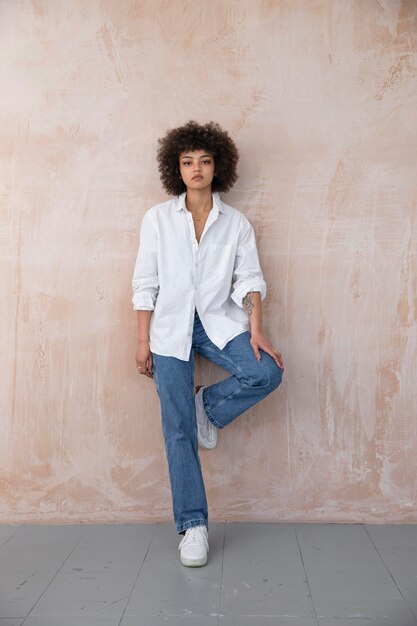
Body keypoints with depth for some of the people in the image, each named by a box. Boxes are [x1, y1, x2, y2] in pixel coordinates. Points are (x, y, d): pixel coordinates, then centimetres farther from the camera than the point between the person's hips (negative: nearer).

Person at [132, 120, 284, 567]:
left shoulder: (236, 223, 6)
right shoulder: (157, 219, 4)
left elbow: (249, 278, 0)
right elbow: (145, 283, 3)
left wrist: (256, 329, -14)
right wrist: (143, 341, -1)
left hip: (220, 321, 1)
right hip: (171, 327, -1)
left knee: (266, 373, -26)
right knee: (177, 429, -5)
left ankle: (207, 405, 6)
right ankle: (193, 525, 6)